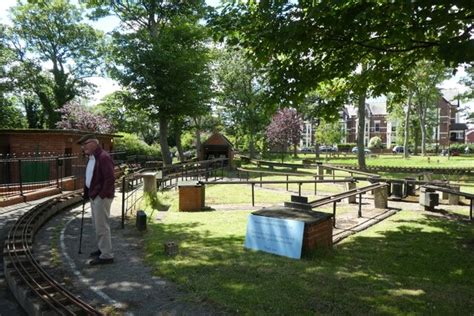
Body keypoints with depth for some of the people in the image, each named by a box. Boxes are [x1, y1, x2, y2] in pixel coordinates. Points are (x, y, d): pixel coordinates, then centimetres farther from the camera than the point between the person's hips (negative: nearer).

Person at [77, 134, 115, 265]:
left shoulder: (103, 157, -18)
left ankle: (106, 255, 5)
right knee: (97, 224, 19)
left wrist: (102, 195, -21)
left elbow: (110, 178, -24)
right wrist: (86, 193, 13)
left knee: (102, 225, -4)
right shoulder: (91, 157, 13)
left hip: (101, 197, -10)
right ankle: (102, 249, 33)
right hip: (94, 196, 10)